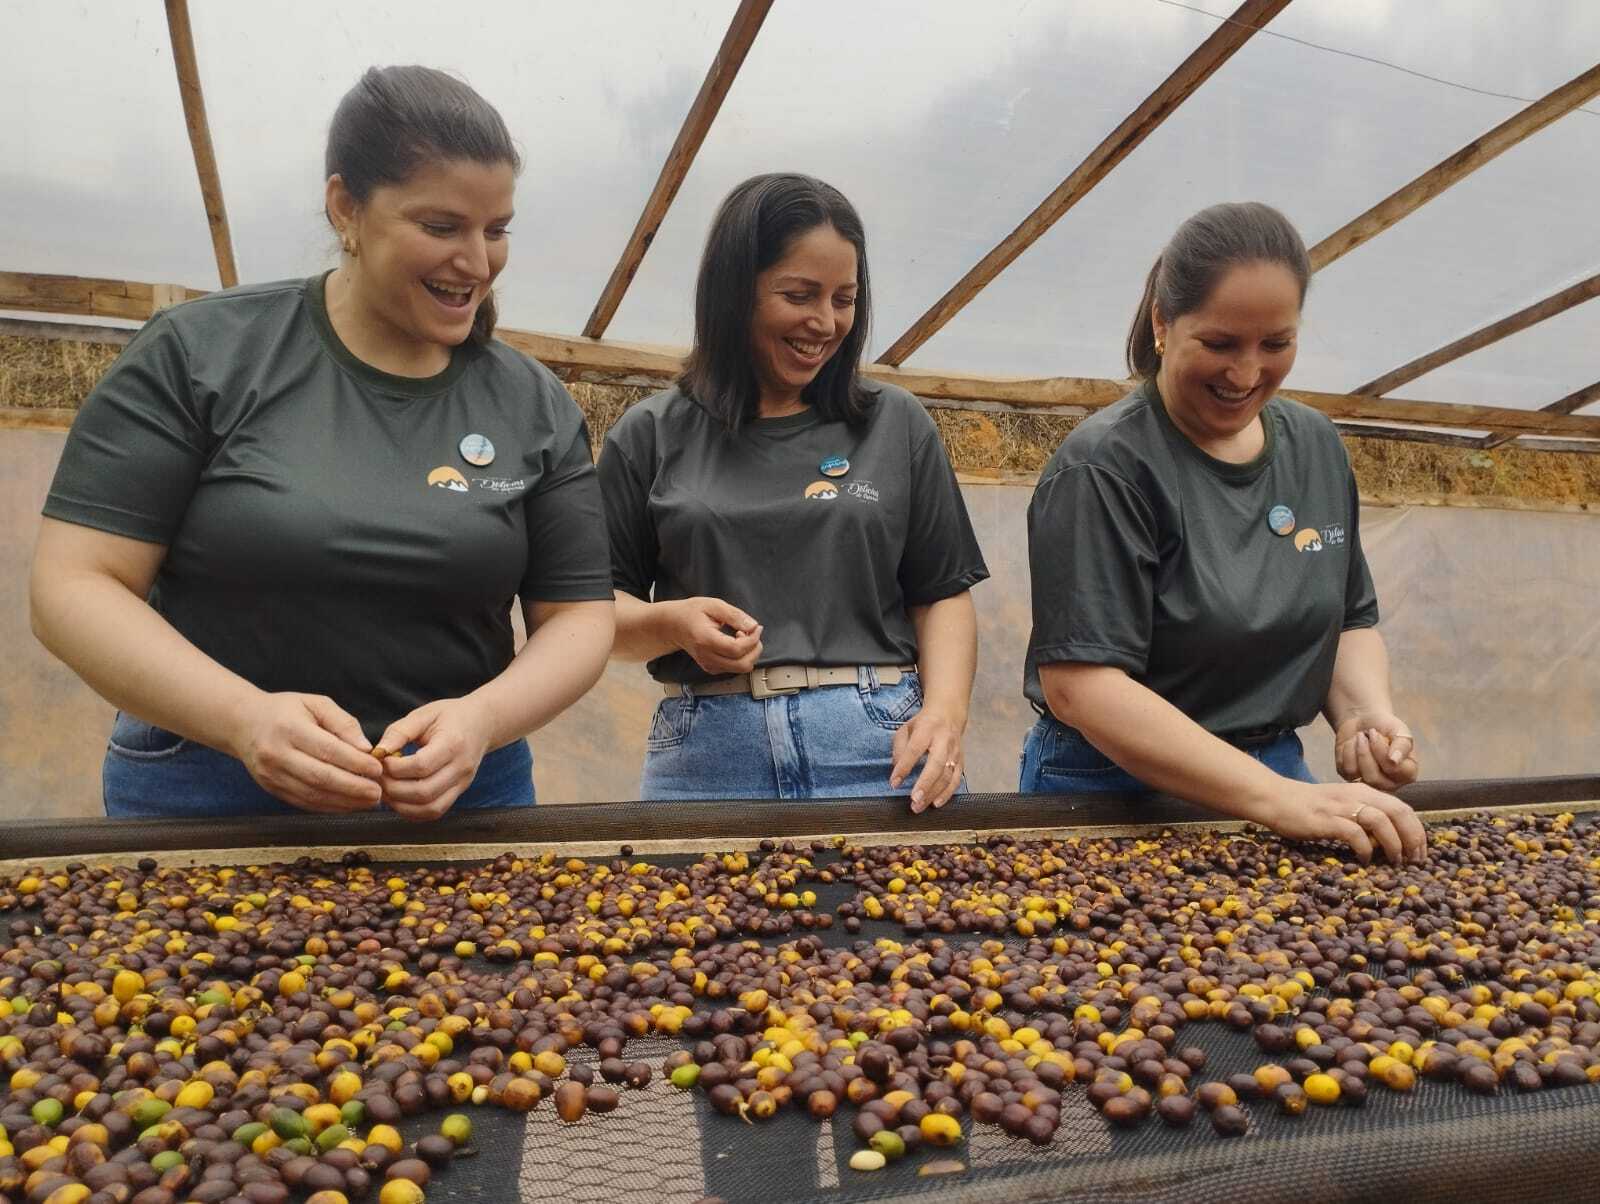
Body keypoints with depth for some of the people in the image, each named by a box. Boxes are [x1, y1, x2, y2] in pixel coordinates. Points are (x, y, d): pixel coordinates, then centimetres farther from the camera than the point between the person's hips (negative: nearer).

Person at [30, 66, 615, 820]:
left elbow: (578, 615, -1)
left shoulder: (537, 406, -2)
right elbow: (73, 586, -9)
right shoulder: (196, 355, -7)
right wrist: (244, 717, -25)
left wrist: (482, 720, -21)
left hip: (459, 798, 2)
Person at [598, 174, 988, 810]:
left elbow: (941, 594, 8)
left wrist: (945, 710, -9)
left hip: (880, 747, 1)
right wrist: (672, 624, -13)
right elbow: (598, 603, 8)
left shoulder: (897, 425, 9)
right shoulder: (650, 436, 6)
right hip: (706, 754, 0)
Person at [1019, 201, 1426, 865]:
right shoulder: (1105, 466, -16)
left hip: (1277, 777, 6)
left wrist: (1365, 712, -7)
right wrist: (1277, 798, -27)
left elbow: (1350, 620, 14)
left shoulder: (1316, 446, 5)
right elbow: (1079, 684, -23)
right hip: (1115, 795, -5)